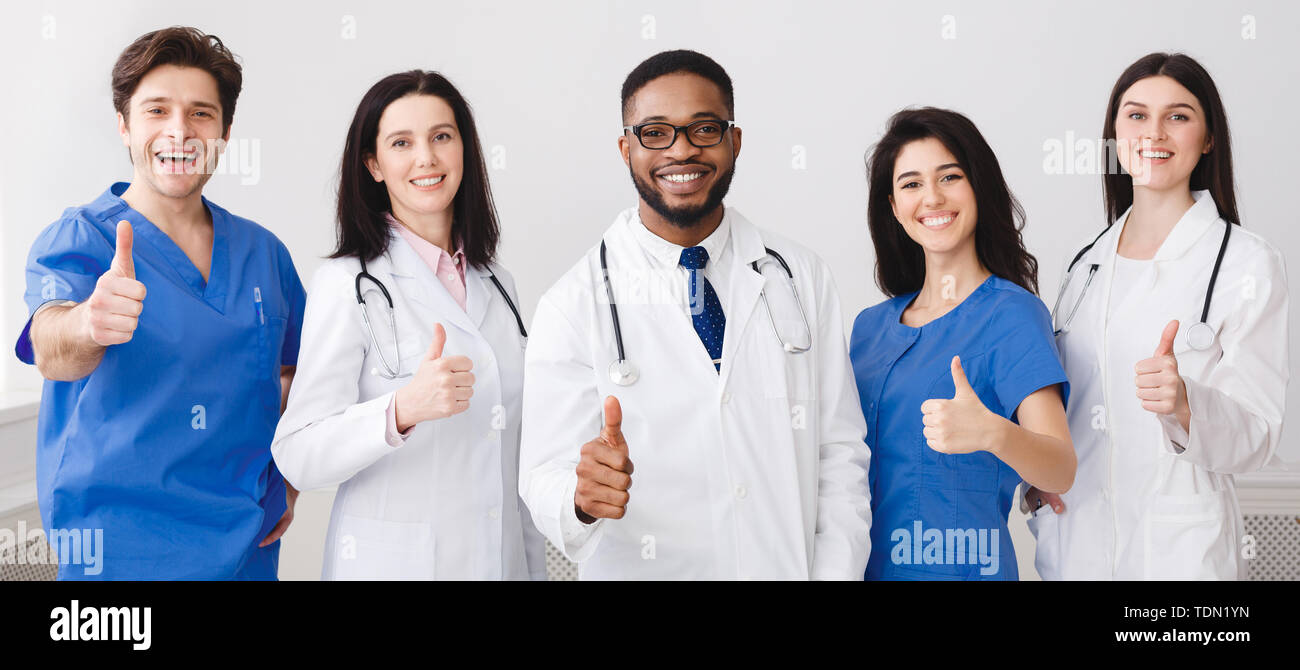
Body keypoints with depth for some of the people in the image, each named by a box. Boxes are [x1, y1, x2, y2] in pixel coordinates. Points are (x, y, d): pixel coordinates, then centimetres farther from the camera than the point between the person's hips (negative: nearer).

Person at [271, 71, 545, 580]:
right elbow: (297, 458, -18)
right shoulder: (347, 284, -10)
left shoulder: (497, 286, 8)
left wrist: (536, 569, 10)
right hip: (391, 561, -5)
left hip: (502, 557, 5)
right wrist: (401, 410, -33)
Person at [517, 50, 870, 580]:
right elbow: (546, 474, -14)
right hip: (643, 573, -2)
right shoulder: (573, 307, -11)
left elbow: (840, 452, -2)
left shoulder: (802, 278, -3)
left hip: (790, 567, 2)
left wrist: (836, 572, -13)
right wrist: (583, 497, -36)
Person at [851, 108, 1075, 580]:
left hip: (957, 565, -5)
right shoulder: (871, 325, 7)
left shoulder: (1012, 315, -10)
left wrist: (992, 432, -37)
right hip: (867, 564, 5)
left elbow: (1061, 471, -20)